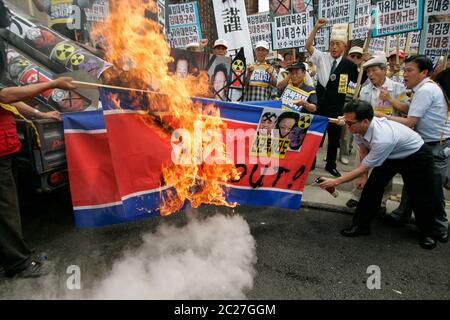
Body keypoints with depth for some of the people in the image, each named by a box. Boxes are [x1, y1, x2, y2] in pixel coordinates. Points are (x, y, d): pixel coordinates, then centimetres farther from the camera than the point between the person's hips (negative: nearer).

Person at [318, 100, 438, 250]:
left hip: (416, 156, -6)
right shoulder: (358, 127, -23)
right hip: (390, 155, 6)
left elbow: (363, 168, -31)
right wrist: (364, 176, 0)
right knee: (371, 187, -4)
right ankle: (361, 225, 8)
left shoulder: (382, 139, -43)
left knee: (420, 197, 1)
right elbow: (364, 150, -1)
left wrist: (335, 181, -25)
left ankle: (426, 233, 26)